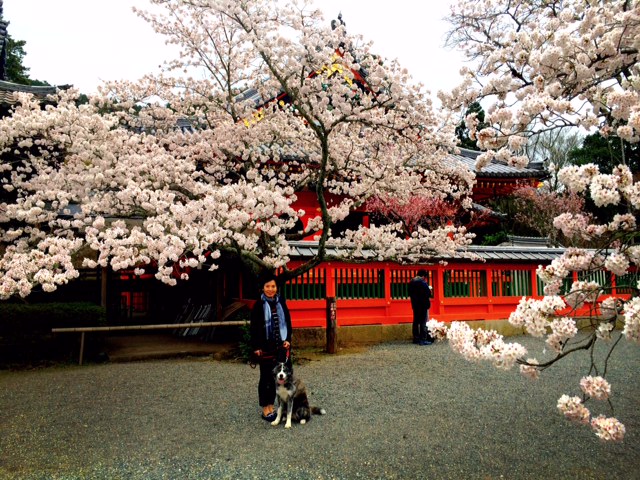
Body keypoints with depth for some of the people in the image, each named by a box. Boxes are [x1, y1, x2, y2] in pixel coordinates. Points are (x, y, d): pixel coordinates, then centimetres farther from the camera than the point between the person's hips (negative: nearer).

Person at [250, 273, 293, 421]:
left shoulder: (281, 303, 6)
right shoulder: (259, 305, -6)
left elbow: (288, 322, 12)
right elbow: (253, 328, -7)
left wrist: (288, 339, 2)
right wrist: (256, 347, -11)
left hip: (281, 346, 4)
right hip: (265, 348, -4)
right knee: (266, 377, 5)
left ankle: (270, 406, 22)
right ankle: (266, 409, 14)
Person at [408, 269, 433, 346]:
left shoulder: (411, 282, 8)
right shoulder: (423, 283, -16)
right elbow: (428, 294, -14)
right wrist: (429, 289, 4)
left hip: (415, 305, 7)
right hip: (423, 305, -7)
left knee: (416, 321, 13)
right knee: (423, 322, -4)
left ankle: (416, 338, 18)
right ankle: (423, 339, -6)